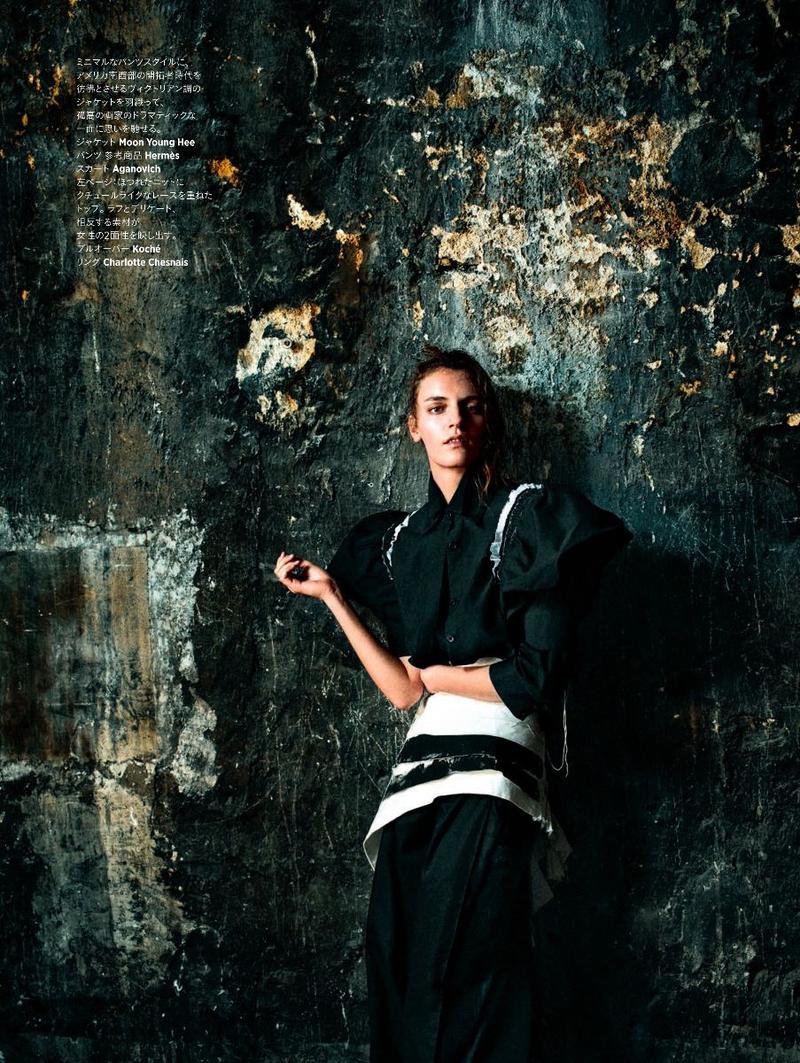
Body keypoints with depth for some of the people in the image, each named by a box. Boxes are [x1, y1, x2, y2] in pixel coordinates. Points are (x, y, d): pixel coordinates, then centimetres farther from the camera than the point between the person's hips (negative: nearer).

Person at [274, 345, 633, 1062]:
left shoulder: (529, 514, 0)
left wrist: (437, 674, 4)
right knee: (397, 970, 3)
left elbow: (536, 676, -9)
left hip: (492, 765, -5)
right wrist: (332, 596, 8)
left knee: (471, 973, -8)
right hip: (420, 763, 5)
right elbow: (403, 689, 6)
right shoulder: (399, 540, 17)